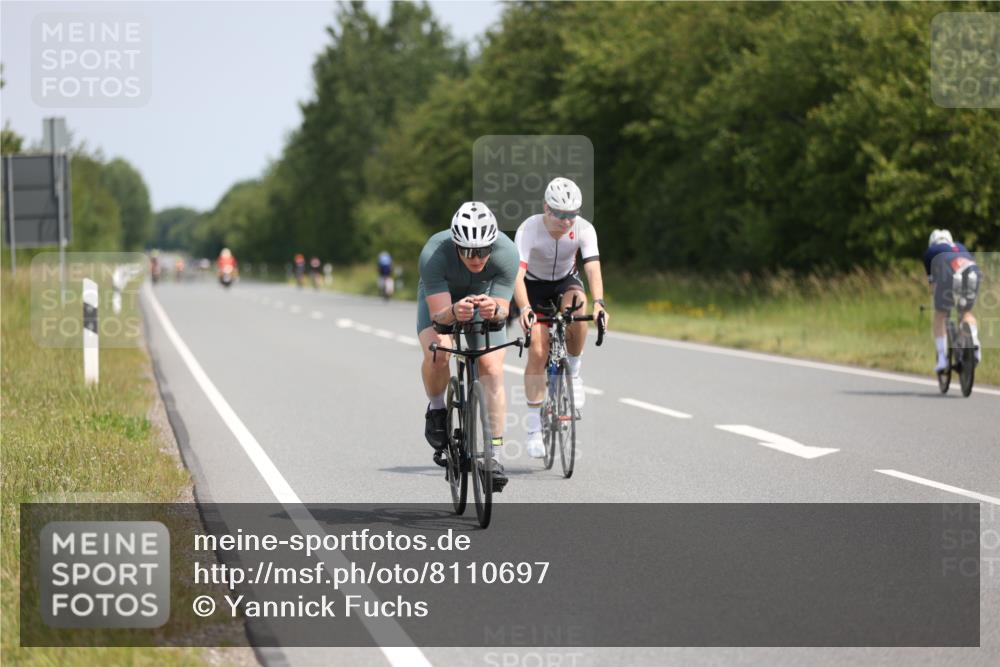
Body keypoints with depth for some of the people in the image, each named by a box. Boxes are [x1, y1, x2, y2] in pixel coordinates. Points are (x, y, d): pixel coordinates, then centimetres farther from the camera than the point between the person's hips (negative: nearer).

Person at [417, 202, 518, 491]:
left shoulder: (506, 253, -35)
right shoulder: (434, 254, -38)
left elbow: (503, 309, -31)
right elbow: (438, 314, -38)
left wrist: (494, 309, -54)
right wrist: (454, 311, -60)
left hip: (484, 297, 1)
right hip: (439, 299, -1)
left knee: (492, 370, -15)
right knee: (437, 351, -30)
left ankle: (494, 455, -7)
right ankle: (436, 411, -1)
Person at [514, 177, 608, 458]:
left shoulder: (584, 229, -24)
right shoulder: (529, 229, -29)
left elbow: (593, 269, -34)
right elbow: (517, 274, -39)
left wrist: (598, 302, -52)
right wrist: (524, 308, -56)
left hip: (565, 282, 1)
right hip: (534, 286, -1)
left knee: (576, 308, -35)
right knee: (538, 351, -16)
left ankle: (573, 372, -10)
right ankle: (534, 428, -6)